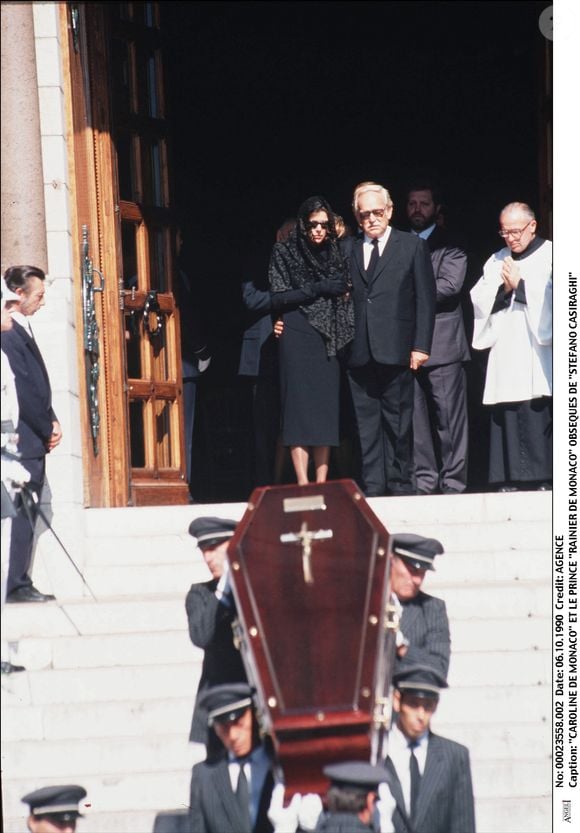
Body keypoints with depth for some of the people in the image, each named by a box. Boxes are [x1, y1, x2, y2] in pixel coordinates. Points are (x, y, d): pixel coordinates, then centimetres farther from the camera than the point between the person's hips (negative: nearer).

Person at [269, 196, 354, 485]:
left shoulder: (335, 254, 15)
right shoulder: (284, 252, 4)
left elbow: (344, 293, 17)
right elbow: (280, 295, -3)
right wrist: (321, 288, -7)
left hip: (329, 339, 4)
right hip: (297, 335, -4)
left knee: (326, 409, 0)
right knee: (299, 407, -9)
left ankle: (322, 483, 1)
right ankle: (303, 484, -13)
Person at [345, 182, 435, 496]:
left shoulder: (413, 246, 6)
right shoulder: (348, 249, 14)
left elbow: (425, 299, 2)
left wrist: (421, 346, -6)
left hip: (396, 351, -3)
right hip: (359, 353, 3)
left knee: (398, 423, 1)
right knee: (366, 424, 2)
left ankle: (400, 483, 8)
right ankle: (372, 487, 4)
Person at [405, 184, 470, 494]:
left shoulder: (450, 246, 5)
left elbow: (449, 285, -10)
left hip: (441, 342, -4)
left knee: (449, 417, -5)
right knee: (415, 417, 3)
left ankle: (453, 481, -2)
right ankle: (424, 478, 8)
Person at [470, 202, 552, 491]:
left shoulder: (550, 256, 4)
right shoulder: (497, 261, 19)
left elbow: (549, 299, -8)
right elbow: (478, 299, 11)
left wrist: (520, 284, -6)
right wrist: (502, 289, -4)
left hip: (538, 353, -4)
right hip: (504, 352, 4)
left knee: (538, 415, -10)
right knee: (505, 418, -2)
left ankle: (542, 479, -8)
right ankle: (509, 483, -2)